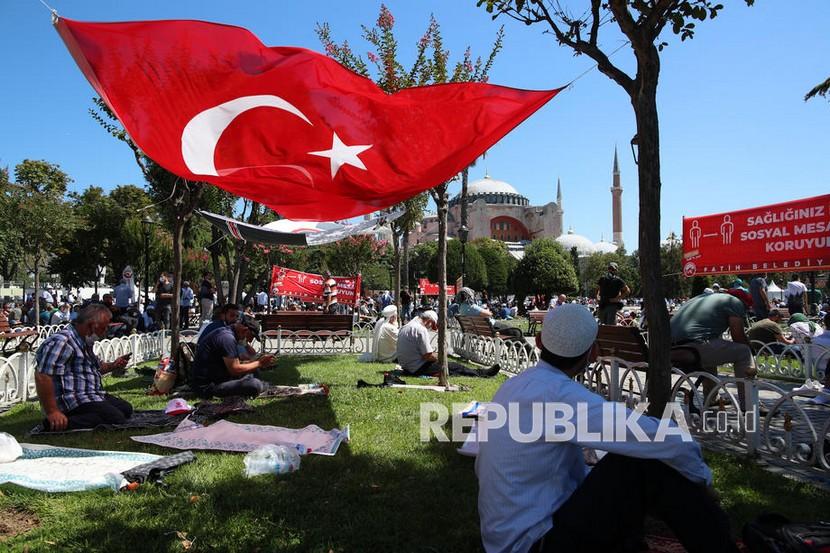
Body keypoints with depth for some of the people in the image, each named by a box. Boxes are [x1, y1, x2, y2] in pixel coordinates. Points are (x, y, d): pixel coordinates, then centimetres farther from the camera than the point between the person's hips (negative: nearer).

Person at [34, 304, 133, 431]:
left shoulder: (84, 341, 16)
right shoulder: (62, 341, -17)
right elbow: (42, 376, -26)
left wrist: (112, 366, 13)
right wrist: (52, 412, -27)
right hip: (74, 400, -11)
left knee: (126, 409, 9)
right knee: (117, 419, -23)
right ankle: (62, 423, -20)